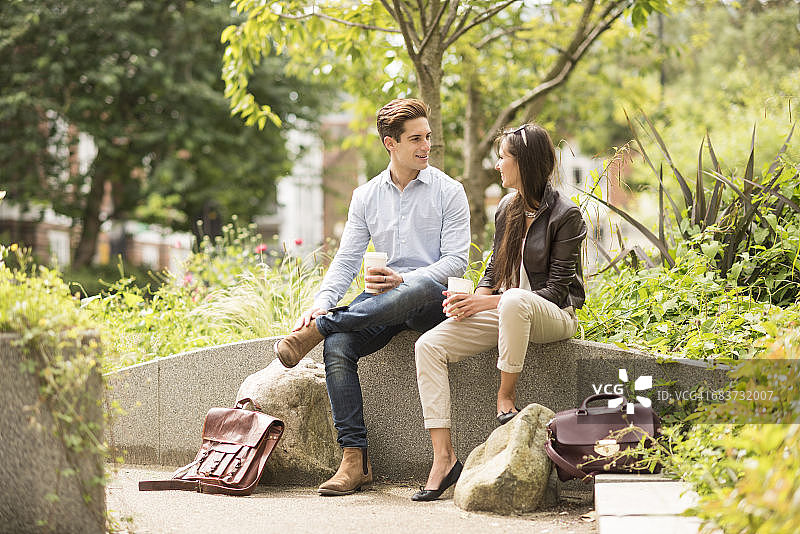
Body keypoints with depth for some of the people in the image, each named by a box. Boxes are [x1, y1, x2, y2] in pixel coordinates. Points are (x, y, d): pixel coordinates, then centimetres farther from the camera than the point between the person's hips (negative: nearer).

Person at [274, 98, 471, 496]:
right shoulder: (366, 196, 13)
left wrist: (403, 281, -20)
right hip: (381, 305, 3)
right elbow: (346, 260, 7)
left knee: (421, 287, -41)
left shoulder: (448, 192, 2)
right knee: (337, 348, -27)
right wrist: (322, 303, -12)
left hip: (431, 302, -3)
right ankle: (355, 460, -25)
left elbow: (456, 261, -5)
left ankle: (316, 331, -31)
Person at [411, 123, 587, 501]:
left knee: (514, 300, -43)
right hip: (506, 313, 7)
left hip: (554, 316, -7)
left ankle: (506, 398, -23)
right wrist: (473, 299, -7)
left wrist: (489, 301, -21)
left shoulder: (565, 216, -11)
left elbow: (556, 290, -15)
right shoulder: (508, 209, 9)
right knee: (429, 345, -15)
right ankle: (444, 458, -21)